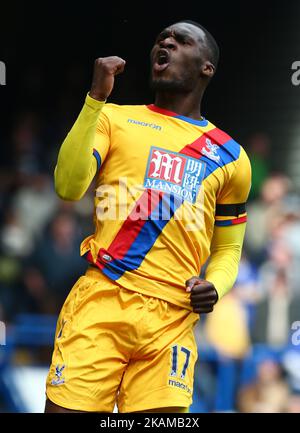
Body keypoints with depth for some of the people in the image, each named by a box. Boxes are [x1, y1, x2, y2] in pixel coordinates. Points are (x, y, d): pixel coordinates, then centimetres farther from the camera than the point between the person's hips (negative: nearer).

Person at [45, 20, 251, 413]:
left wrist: (215, 286, 1)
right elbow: (69, 187, -4)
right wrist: (97, 98, -10)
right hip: (102, 300, -2)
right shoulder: (116, 118, 12)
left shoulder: (230, 157, 17)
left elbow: (227, 249, 24)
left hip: (172, 319, 2)